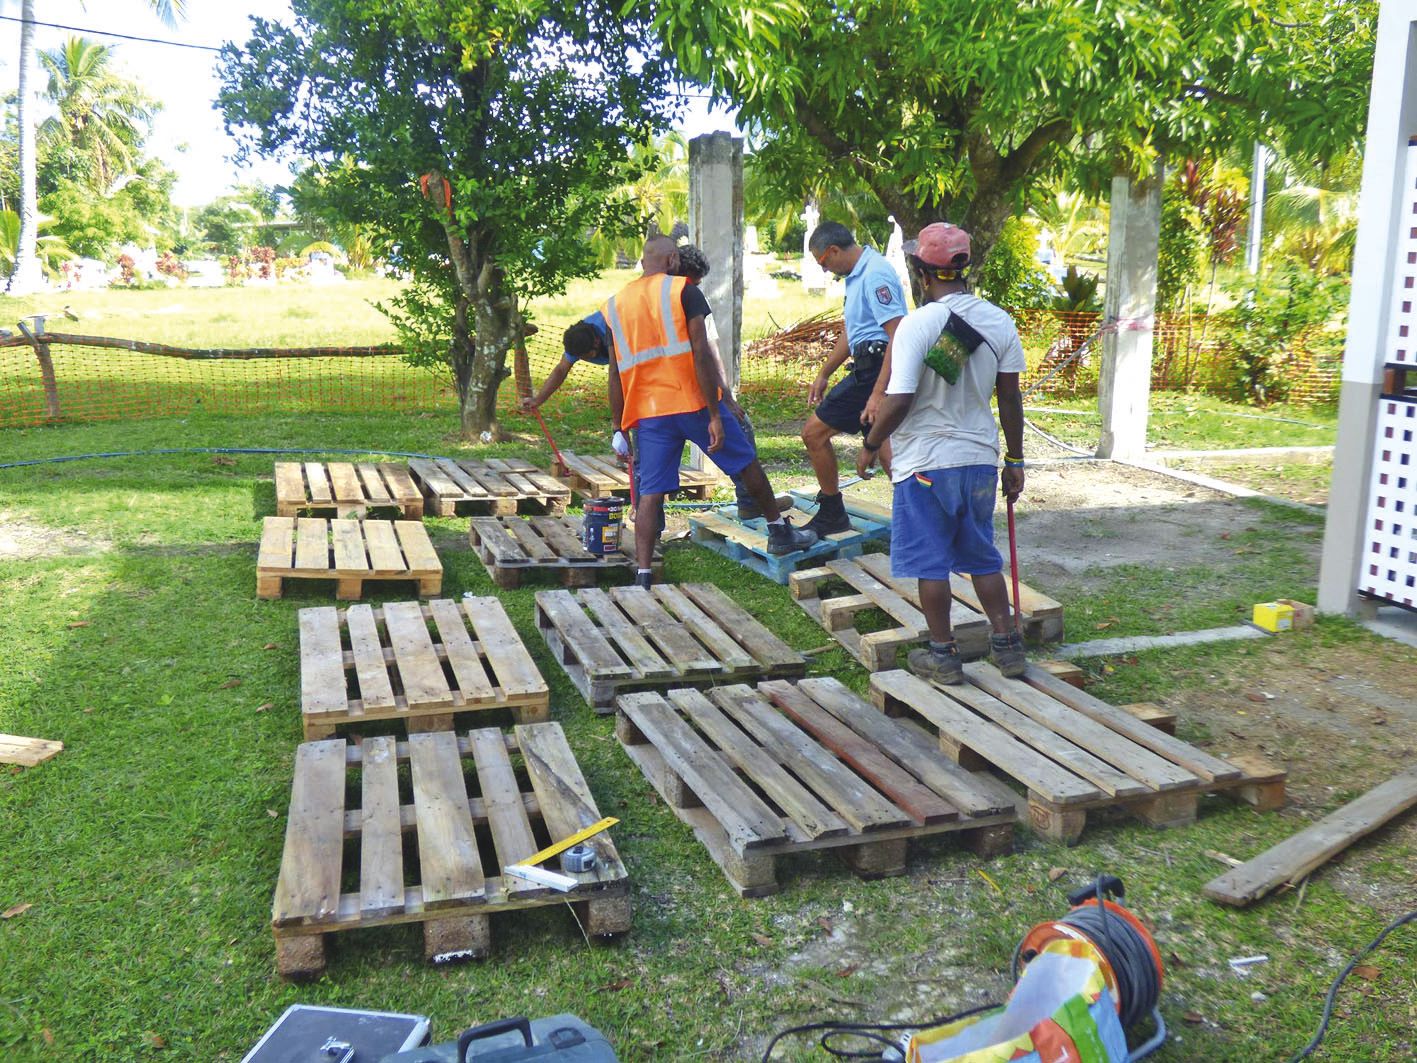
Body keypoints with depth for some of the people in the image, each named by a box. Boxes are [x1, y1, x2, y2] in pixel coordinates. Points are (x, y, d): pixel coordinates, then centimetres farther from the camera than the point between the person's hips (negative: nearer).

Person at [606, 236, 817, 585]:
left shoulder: (615, 305, 9)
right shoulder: (683, 291, -4)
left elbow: (616, 373, 9)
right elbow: (701, 354, -13)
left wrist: (618, 427, 14)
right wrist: (716, 414, -13)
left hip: (648, 412, 3)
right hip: (694, 402, -3)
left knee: (650, 493, 3)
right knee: (747, 463, 15)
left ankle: (642, 575, -2)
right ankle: (780, 533, 28)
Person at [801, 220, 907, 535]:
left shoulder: (874, 275, -18)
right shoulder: (858, 274, 15)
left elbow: (898, 337, -25)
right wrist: (824, 374, 28)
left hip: (875, 370, -11)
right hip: (871, 369, 11)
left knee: (814, 433, -3)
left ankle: (832, 515, 9)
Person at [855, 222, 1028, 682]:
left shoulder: (918, 323, -16)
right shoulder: (999, 321, 1)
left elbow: (898, 401, -19)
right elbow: (1010, 398, 5)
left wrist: (870, 445, -3)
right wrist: (1014, 460, 14)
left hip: (926, 462, -5)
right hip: (981, 459, 5)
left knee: (930, 562, 7)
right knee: (982, 558, 18)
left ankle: (943, 654, 15)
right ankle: (1007, 644, 23)